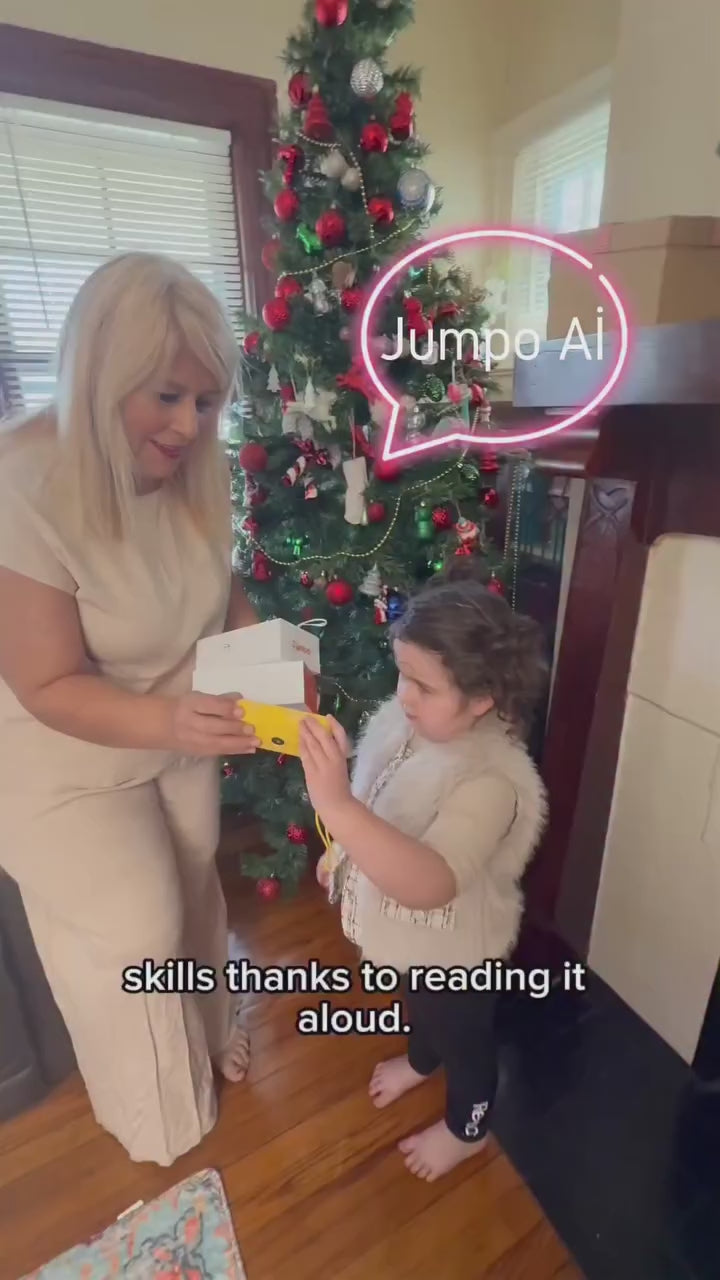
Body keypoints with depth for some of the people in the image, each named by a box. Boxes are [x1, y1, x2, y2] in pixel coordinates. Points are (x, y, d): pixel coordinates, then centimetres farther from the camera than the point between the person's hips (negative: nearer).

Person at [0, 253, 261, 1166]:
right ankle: (154, 1113, 44)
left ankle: (206, 1026, 57)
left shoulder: (195, 470, -13)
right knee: (137, 935, 8)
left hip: (183, 729, 5)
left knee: (195, 892, 22)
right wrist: (168, 723, -41)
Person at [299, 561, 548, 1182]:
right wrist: (341, 851, 9)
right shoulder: (404, 718, -16)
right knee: (416, 1006, 37)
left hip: (455, 949, -7)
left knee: (464, 1038, 26)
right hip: (405, 930, 7)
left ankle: (467, 1128, 58)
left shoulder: (490, 780, -39)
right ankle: (420, 1061, 70)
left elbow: (428, 884, -49)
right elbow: (375, 800, 3)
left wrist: (334, 806, -57)